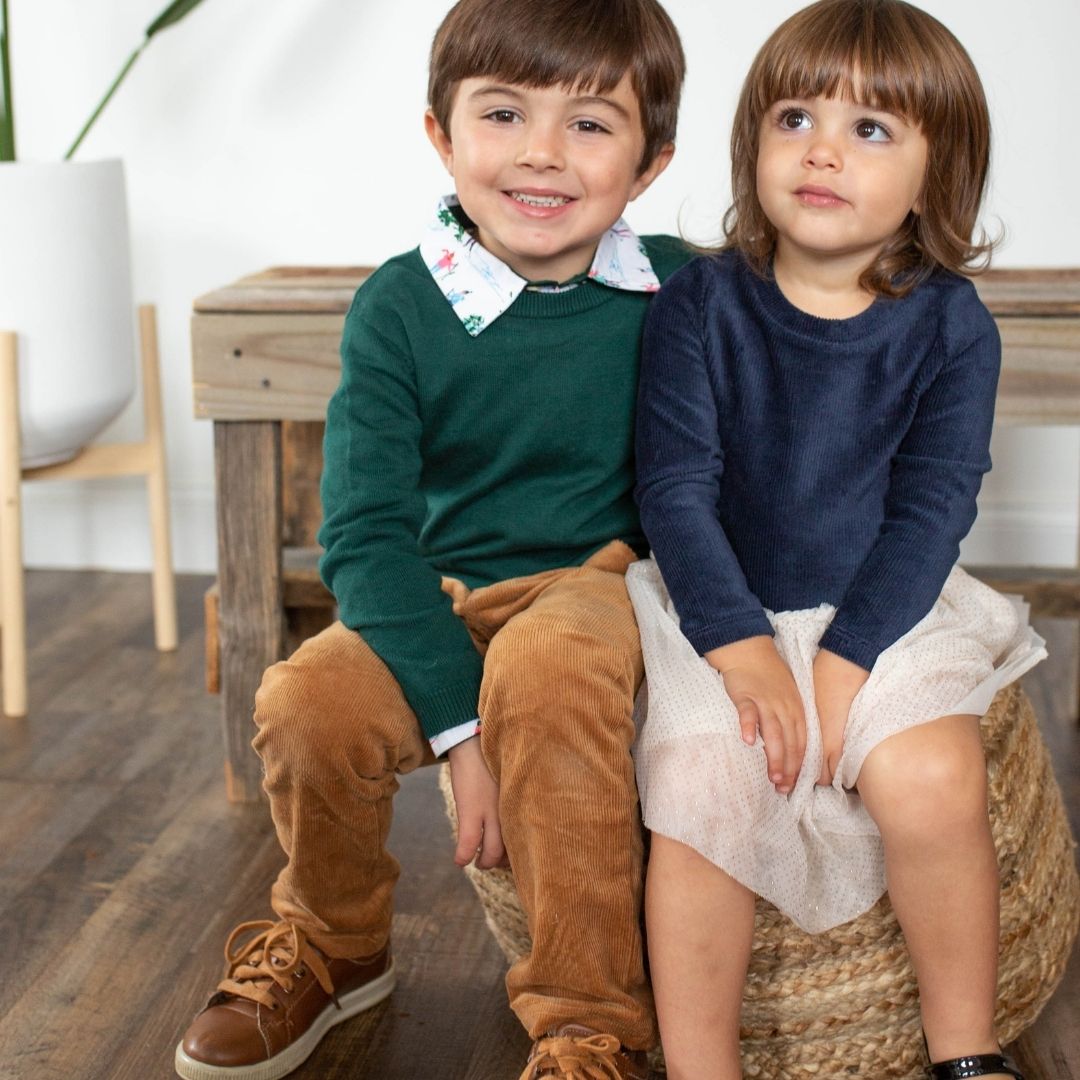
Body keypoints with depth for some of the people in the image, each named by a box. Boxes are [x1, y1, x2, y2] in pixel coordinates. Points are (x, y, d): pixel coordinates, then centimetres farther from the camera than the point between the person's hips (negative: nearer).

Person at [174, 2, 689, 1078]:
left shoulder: (679, 292, -5)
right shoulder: (399, 306, -8)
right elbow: (365, 533, -12)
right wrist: (460, 726, -22)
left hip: (600, 580, -1)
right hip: (436, 596, 2)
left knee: (540, 666, -35)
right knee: (307, 701, -26)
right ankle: (333, 942, 9)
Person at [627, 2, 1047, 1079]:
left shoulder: (951, 326, -3)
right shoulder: (699, 304, -4)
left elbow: (930, 513, -7)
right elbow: (676, 489, -8)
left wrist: (840, 669, -17)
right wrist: (744, 650, -19)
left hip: (885, 614, 0)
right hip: (722, 613, 0)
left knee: (932, 784, -25)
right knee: (697, 787, -24)